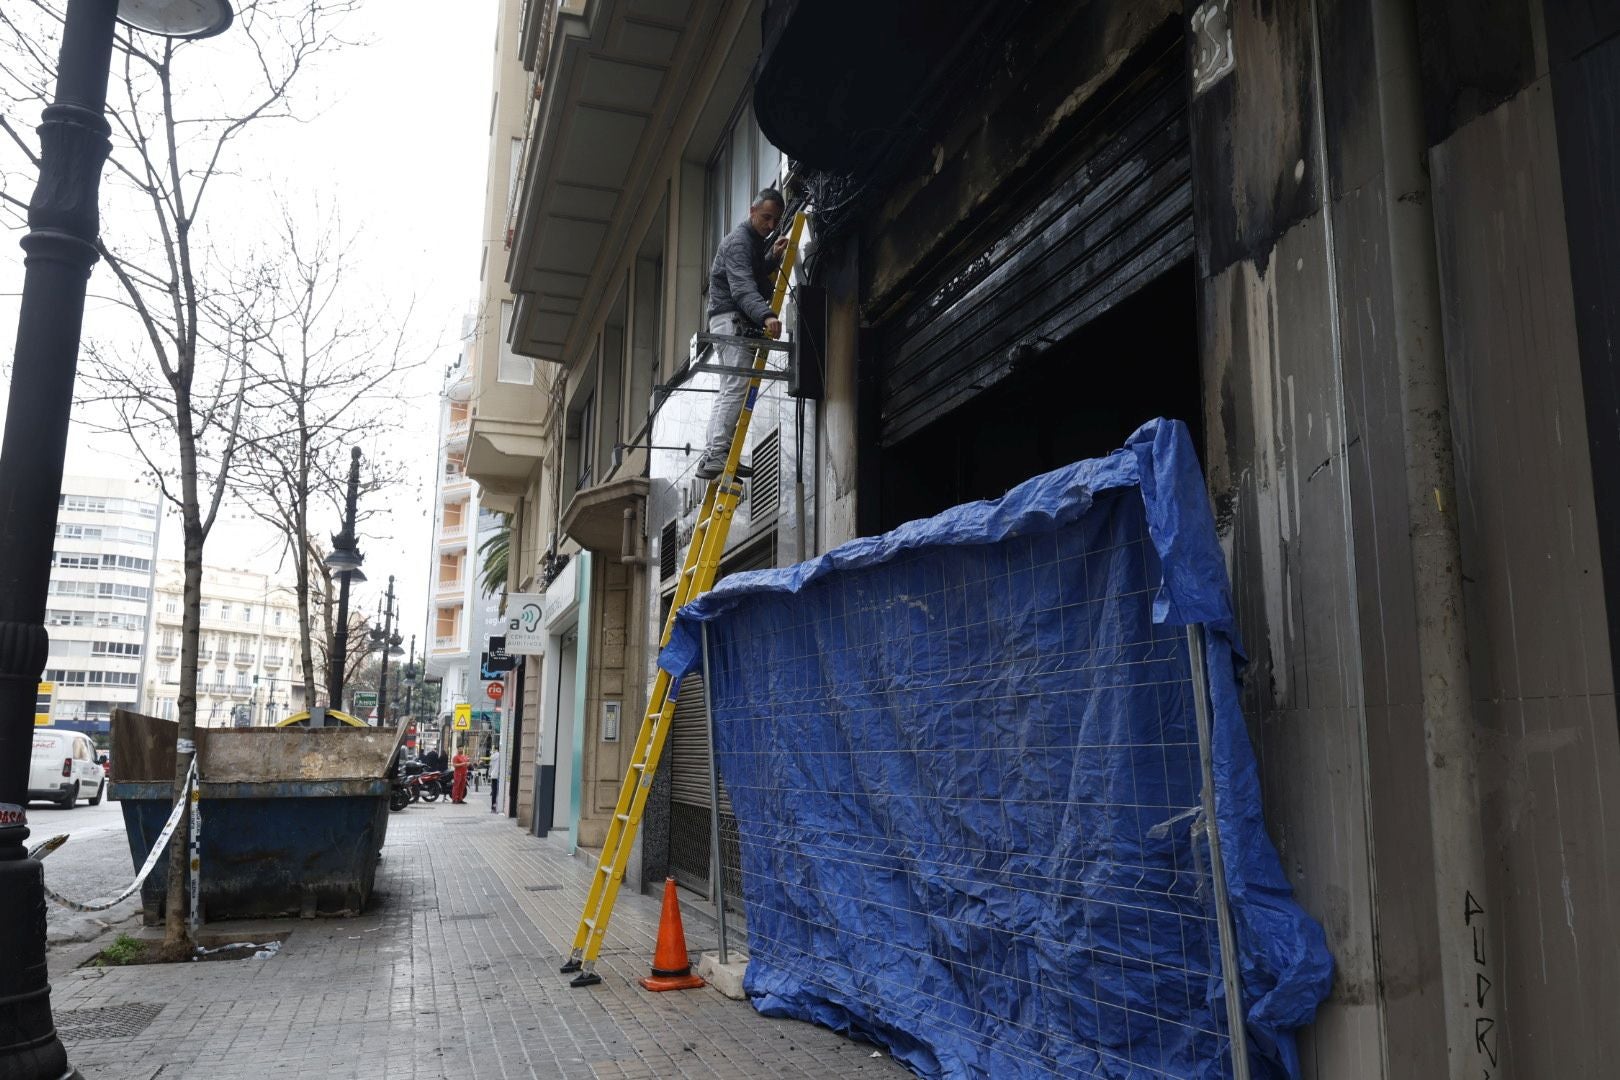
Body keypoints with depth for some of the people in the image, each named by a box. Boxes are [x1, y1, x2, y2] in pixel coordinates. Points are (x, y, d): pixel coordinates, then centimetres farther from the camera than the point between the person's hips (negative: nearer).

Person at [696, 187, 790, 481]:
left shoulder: (754, 241, 19)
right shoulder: (739, 241, -13)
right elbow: (743, 288, -28)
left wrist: (773, 257, 12)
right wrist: (766, 315, -44)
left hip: (739, 323, 10)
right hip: (731, 320, -10)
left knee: (730, 391, 8)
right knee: (737, 388, -18)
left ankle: (713, 456, 9)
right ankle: (715, 457, -24)